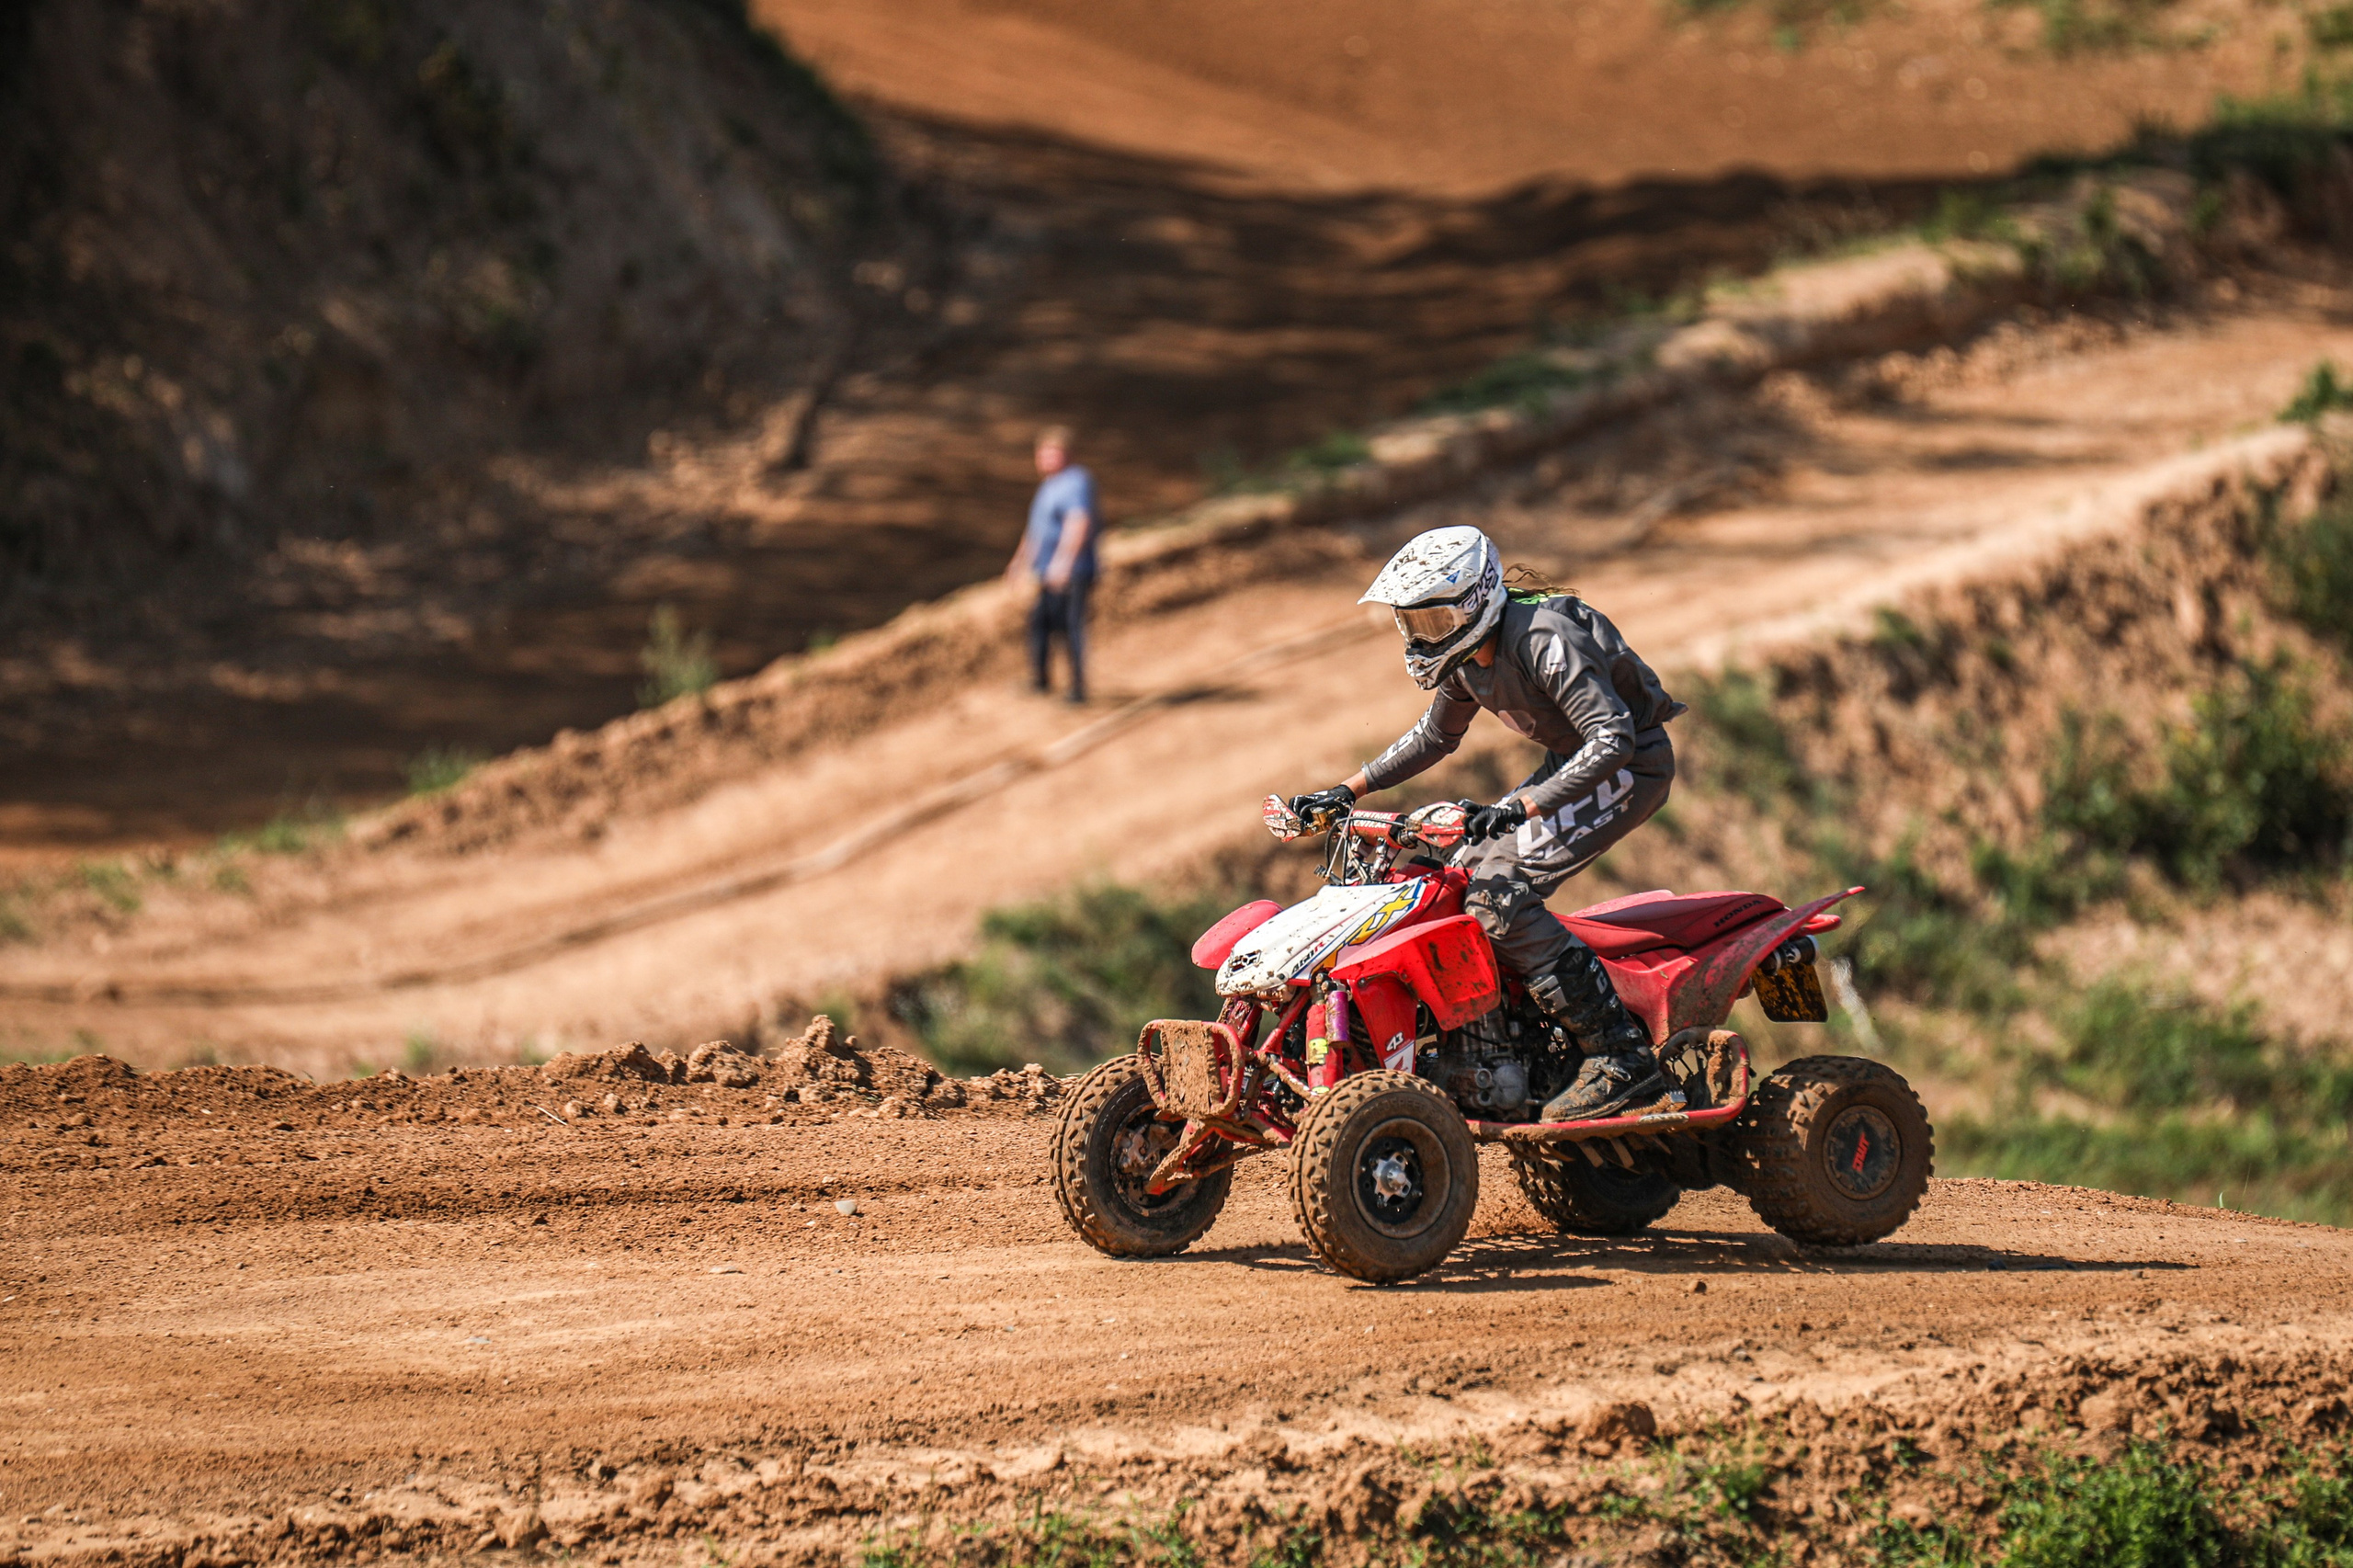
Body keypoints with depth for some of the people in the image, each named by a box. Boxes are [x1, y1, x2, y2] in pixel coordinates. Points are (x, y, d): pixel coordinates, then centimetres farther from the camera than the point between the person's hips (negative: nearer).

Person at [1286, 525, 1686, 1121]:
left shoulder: (1545, 642, -28)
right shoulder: (1467, 659, 2)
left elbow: (1614, 739, -34)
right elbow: (1434, 736, 20)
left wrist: (1523, 807, -43)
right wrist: (1348, 791, 11)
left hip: (1633, 764, -10)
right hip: (1573, 759, 10)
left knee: (1499, 895, -21)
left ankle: (1622, 1059, -25)